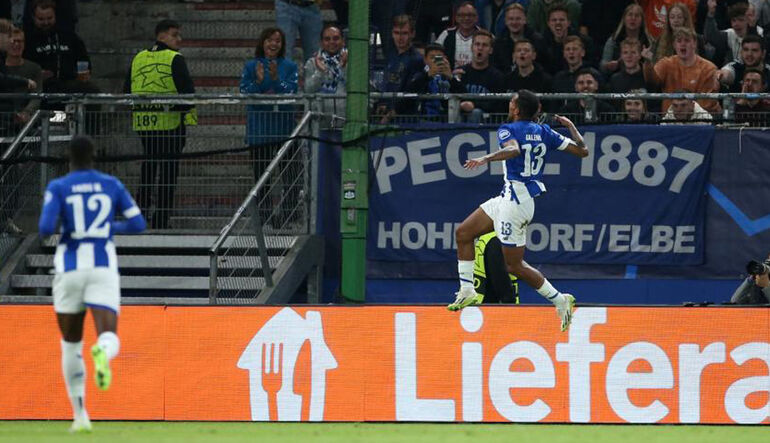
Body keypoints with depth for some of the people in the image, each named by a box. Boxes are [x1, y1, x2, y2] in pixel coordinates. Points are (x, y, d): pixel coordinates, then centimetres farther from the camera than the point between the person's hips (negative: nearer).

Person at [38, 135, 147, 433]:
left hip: (69, 271, 0)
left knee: (71, 344, 20)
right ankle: (101, 353, -53)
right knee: (110, 341, -11)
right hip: (103, 271, 0)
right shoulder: (112, 185, 7)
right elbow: (138, 224, 7)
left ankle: (80, 416, 20)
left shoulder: (58, 188, -2)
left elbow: (46, 229, -15)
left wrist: (45, 230, 12)